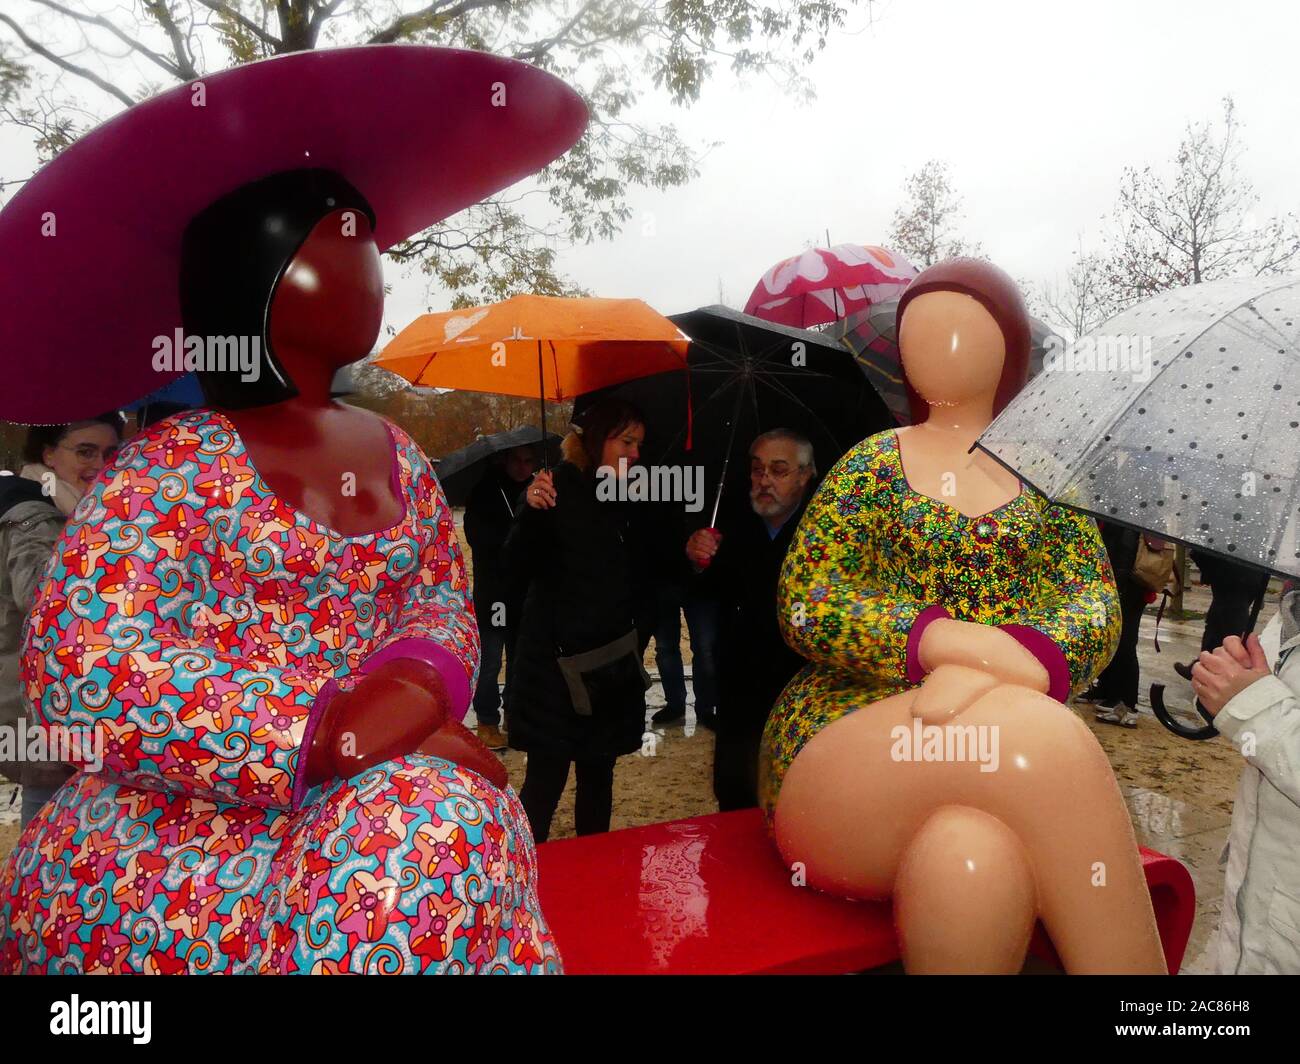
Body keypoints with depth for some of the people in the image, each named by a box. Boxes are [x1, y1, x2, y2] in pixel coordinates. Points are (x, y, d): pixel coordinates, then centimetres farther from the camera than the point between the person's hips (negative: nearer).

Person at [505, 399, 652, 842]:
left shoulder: (628, 504, 11)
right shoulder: (559, 489, -7)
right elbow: (520, 563, -18)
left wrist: (639, 637, 5)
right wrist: (532, 512, -35)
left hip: (614, 667, 6)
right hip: (556, 663, -6)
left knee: (598, 774, 14)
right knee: (546, 778, -4)